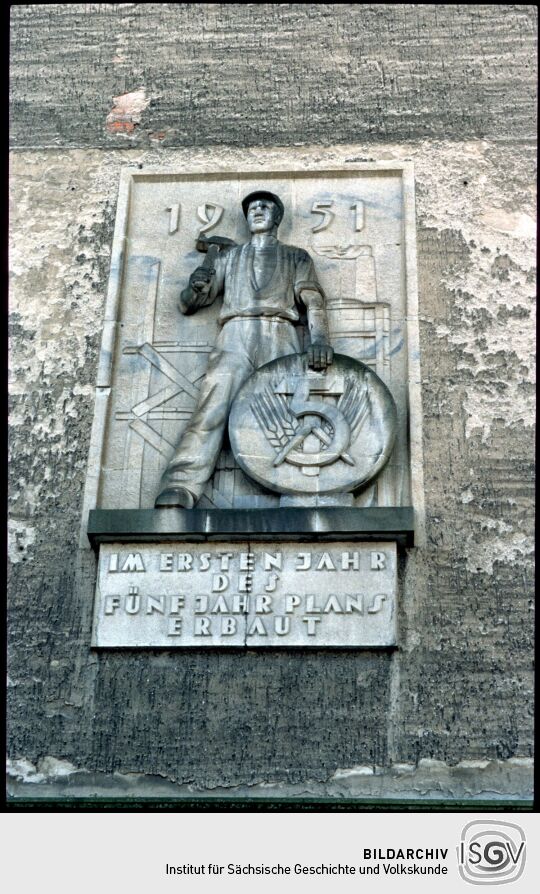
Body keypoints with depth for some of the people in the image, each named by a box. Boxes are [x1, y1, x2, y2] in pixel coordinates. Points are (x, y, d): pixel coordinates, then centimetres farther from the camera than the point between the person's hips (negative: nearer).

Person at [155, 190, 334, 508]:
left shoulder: (296, 257, 26)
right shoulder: (229, 257, 31)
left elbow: (313, 301, 10)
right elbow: (188, 305, 26)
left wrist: (320, 339, -12)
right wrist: (196, 286, 0)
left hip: (280, 338, 0)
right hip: (235, 338, 0)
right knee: (210, 413, -22)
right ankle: (175, 498, -36)